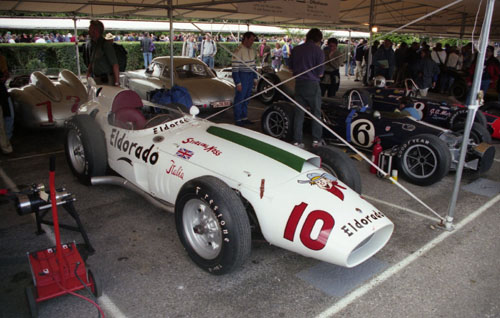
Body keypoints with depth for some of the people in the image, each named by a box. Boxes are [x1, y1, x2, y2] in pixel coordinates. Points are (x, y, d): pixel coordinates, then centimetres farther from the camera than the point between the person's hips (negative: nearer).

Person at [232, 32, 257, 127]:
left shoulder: (252, 50, 11)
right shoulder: (239, 51, -15)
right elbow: (235, 68, -17)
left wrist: (255, 77, 15)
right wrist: (238, 83, -19)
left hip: (250, 77, 8)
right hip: (242, 76, -8)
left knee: (246, 98, 14)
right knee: (239, 99, -1)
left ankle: (244, 118, 24)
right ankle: (238, 119, 8)